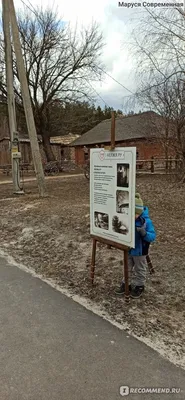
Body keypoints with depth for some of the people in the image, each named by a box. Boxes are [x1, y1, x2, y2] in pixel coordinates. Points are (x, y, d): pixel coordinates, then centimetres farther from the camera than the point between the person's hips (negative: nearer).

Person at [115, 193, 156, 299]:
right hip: (128, 250, 4)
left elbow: (152, 236, -23)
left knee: (140, 270, 18)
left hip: (140, 251, -4)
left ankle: (139, 286, 37)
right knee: (127, 268, 23)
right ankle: (126, 283, 41)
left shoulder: (146, 221, -24)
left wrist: (144, 232, -41)